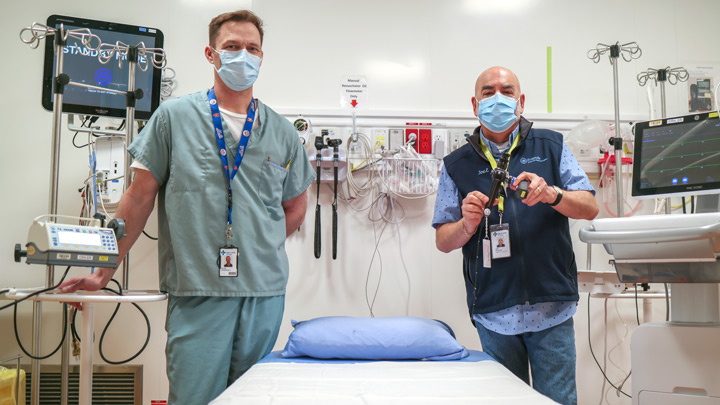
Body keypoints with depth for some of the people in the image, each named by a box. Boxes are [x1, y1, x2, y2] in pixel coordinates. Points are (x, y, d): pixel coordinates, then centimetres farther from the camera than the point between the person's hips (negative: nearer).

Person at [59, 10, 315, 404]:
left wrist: (257, 248, 8)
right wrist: (103, 272, 2)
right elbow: (140, 198, 4)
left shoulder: (282, 132, 9)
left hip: (265, 294, 3)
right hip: (198, 293, -3)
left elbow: (295, 207, 19)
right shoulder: (174, 117, 2)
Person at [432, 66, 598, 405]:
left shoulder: (550, 146, 9)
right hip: (494, 313, 0)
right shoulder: (457, 165, 8)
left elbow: (590, 208, 4)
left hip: (551, 306, 0)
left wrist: (551, 194, -15)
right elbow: (443, 241, 7)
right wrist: (468, 225, -14)